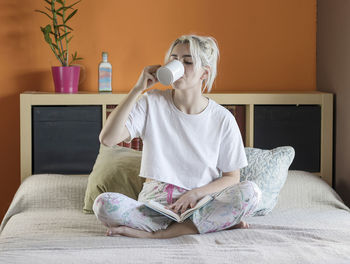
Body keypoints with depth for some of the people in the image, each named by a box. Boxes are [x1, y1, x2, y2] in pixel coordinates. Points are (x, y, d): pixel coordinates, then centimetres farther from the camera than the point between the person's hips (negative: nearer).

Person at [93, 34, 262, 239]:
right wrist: (138, 89, -12)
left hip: (200, 205, 0)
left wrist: (196, 193, -14)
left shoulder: (222, 119, 0)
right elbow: (107, 139, -11)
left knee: (251, 192, -28)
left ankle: (154, 234, -26)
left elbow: (232, 177, 4)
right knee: (104, 203, -29)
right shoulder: (152, 103, 1)